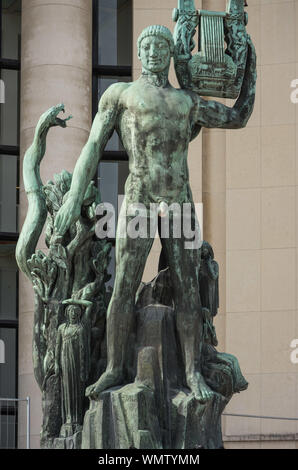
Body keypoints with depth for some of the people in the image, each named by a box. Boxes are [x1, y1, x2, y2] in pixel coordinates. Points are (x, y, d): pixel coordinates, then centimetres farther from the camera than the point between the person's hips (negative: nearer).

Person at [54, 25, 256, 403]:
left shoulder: (190, 103, 19)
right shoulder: (120, 94, 9)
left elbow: (239, 117, 29)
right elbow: (92, 147, 3)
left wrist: (250, 64, 29)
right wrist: (73, 198, -7)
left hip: (180, 203, 3)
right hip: (139, 200, -2)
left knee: (187, 289, -3)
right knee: (124, 287, -7)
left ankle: (193, 373, -1)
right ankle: (115, 370, 0)